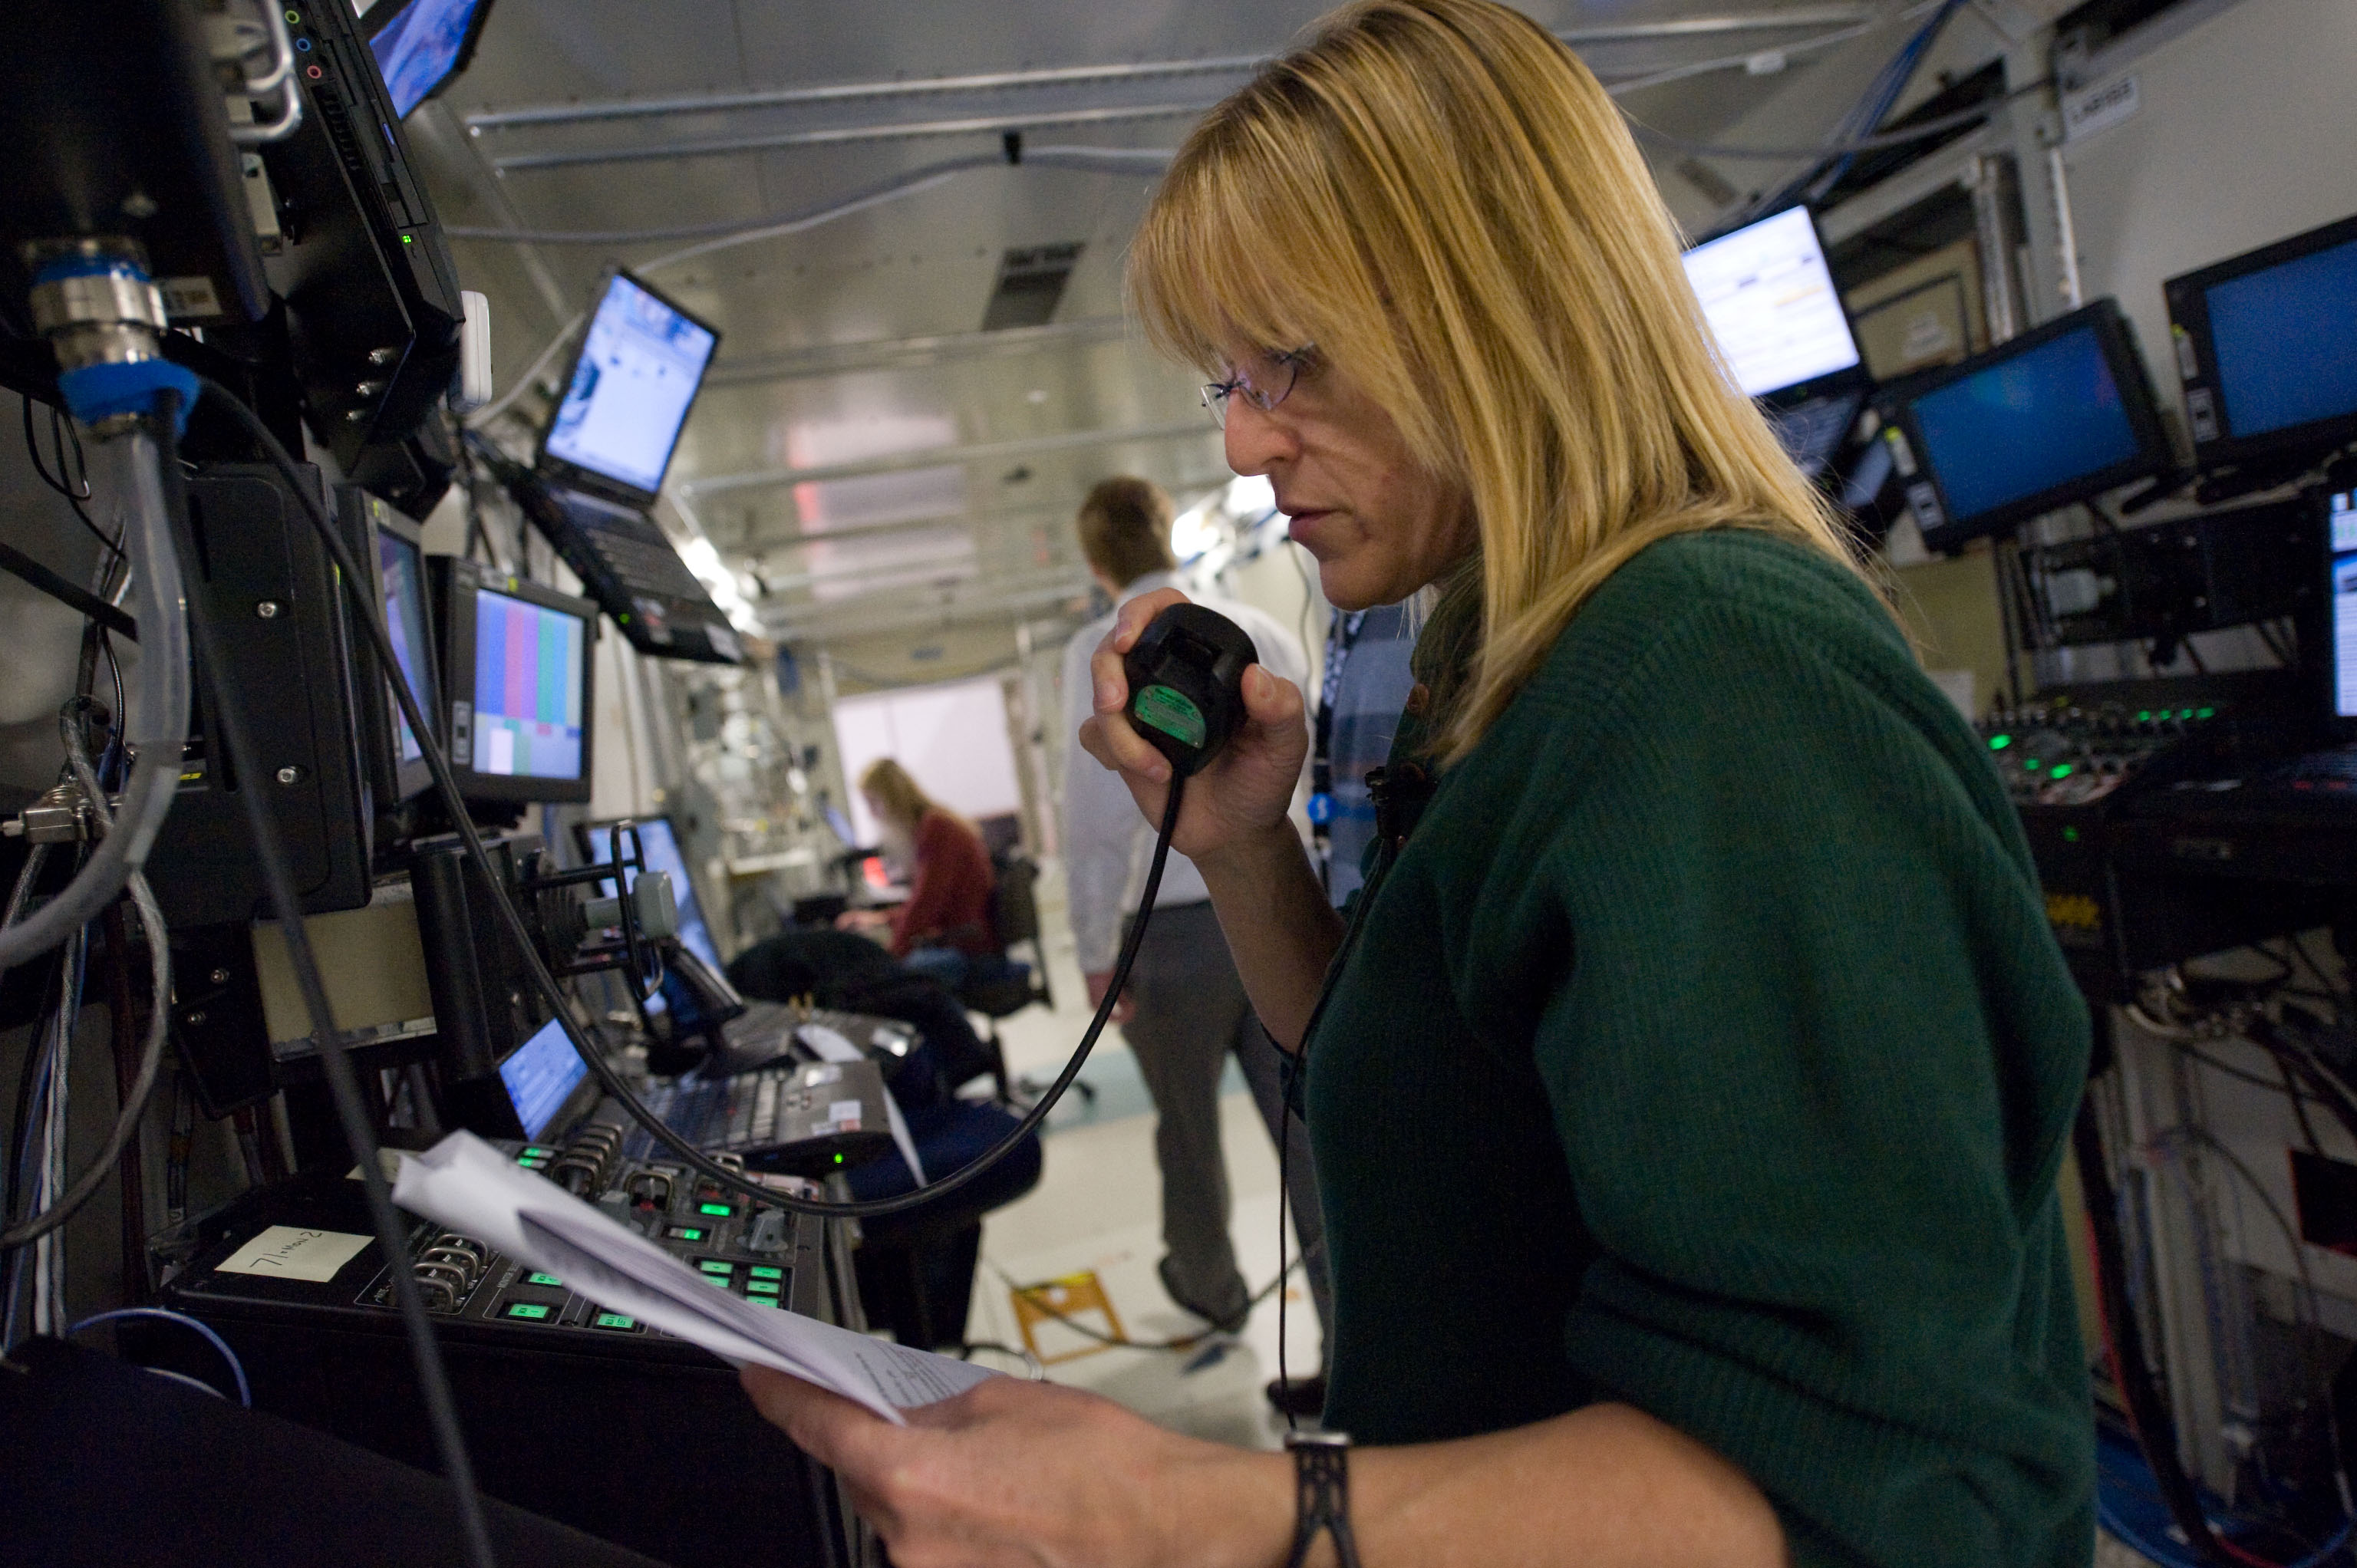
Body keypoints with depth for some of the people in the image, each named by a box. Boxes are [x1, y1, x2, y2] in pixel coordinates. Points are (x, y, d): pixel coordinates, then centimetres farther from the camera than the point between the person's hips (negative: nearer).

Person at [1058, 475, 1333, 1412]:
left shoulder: (1103, 651, -9)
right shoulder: (1260, 631, 4)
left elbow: (1097, 810, -13)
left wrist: (1096, 955, -7)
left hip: (1175, 927, -3)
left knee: (1187, 1128, 19)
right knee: (1310, 1131, 7)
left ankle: (1209, 1286, 43)